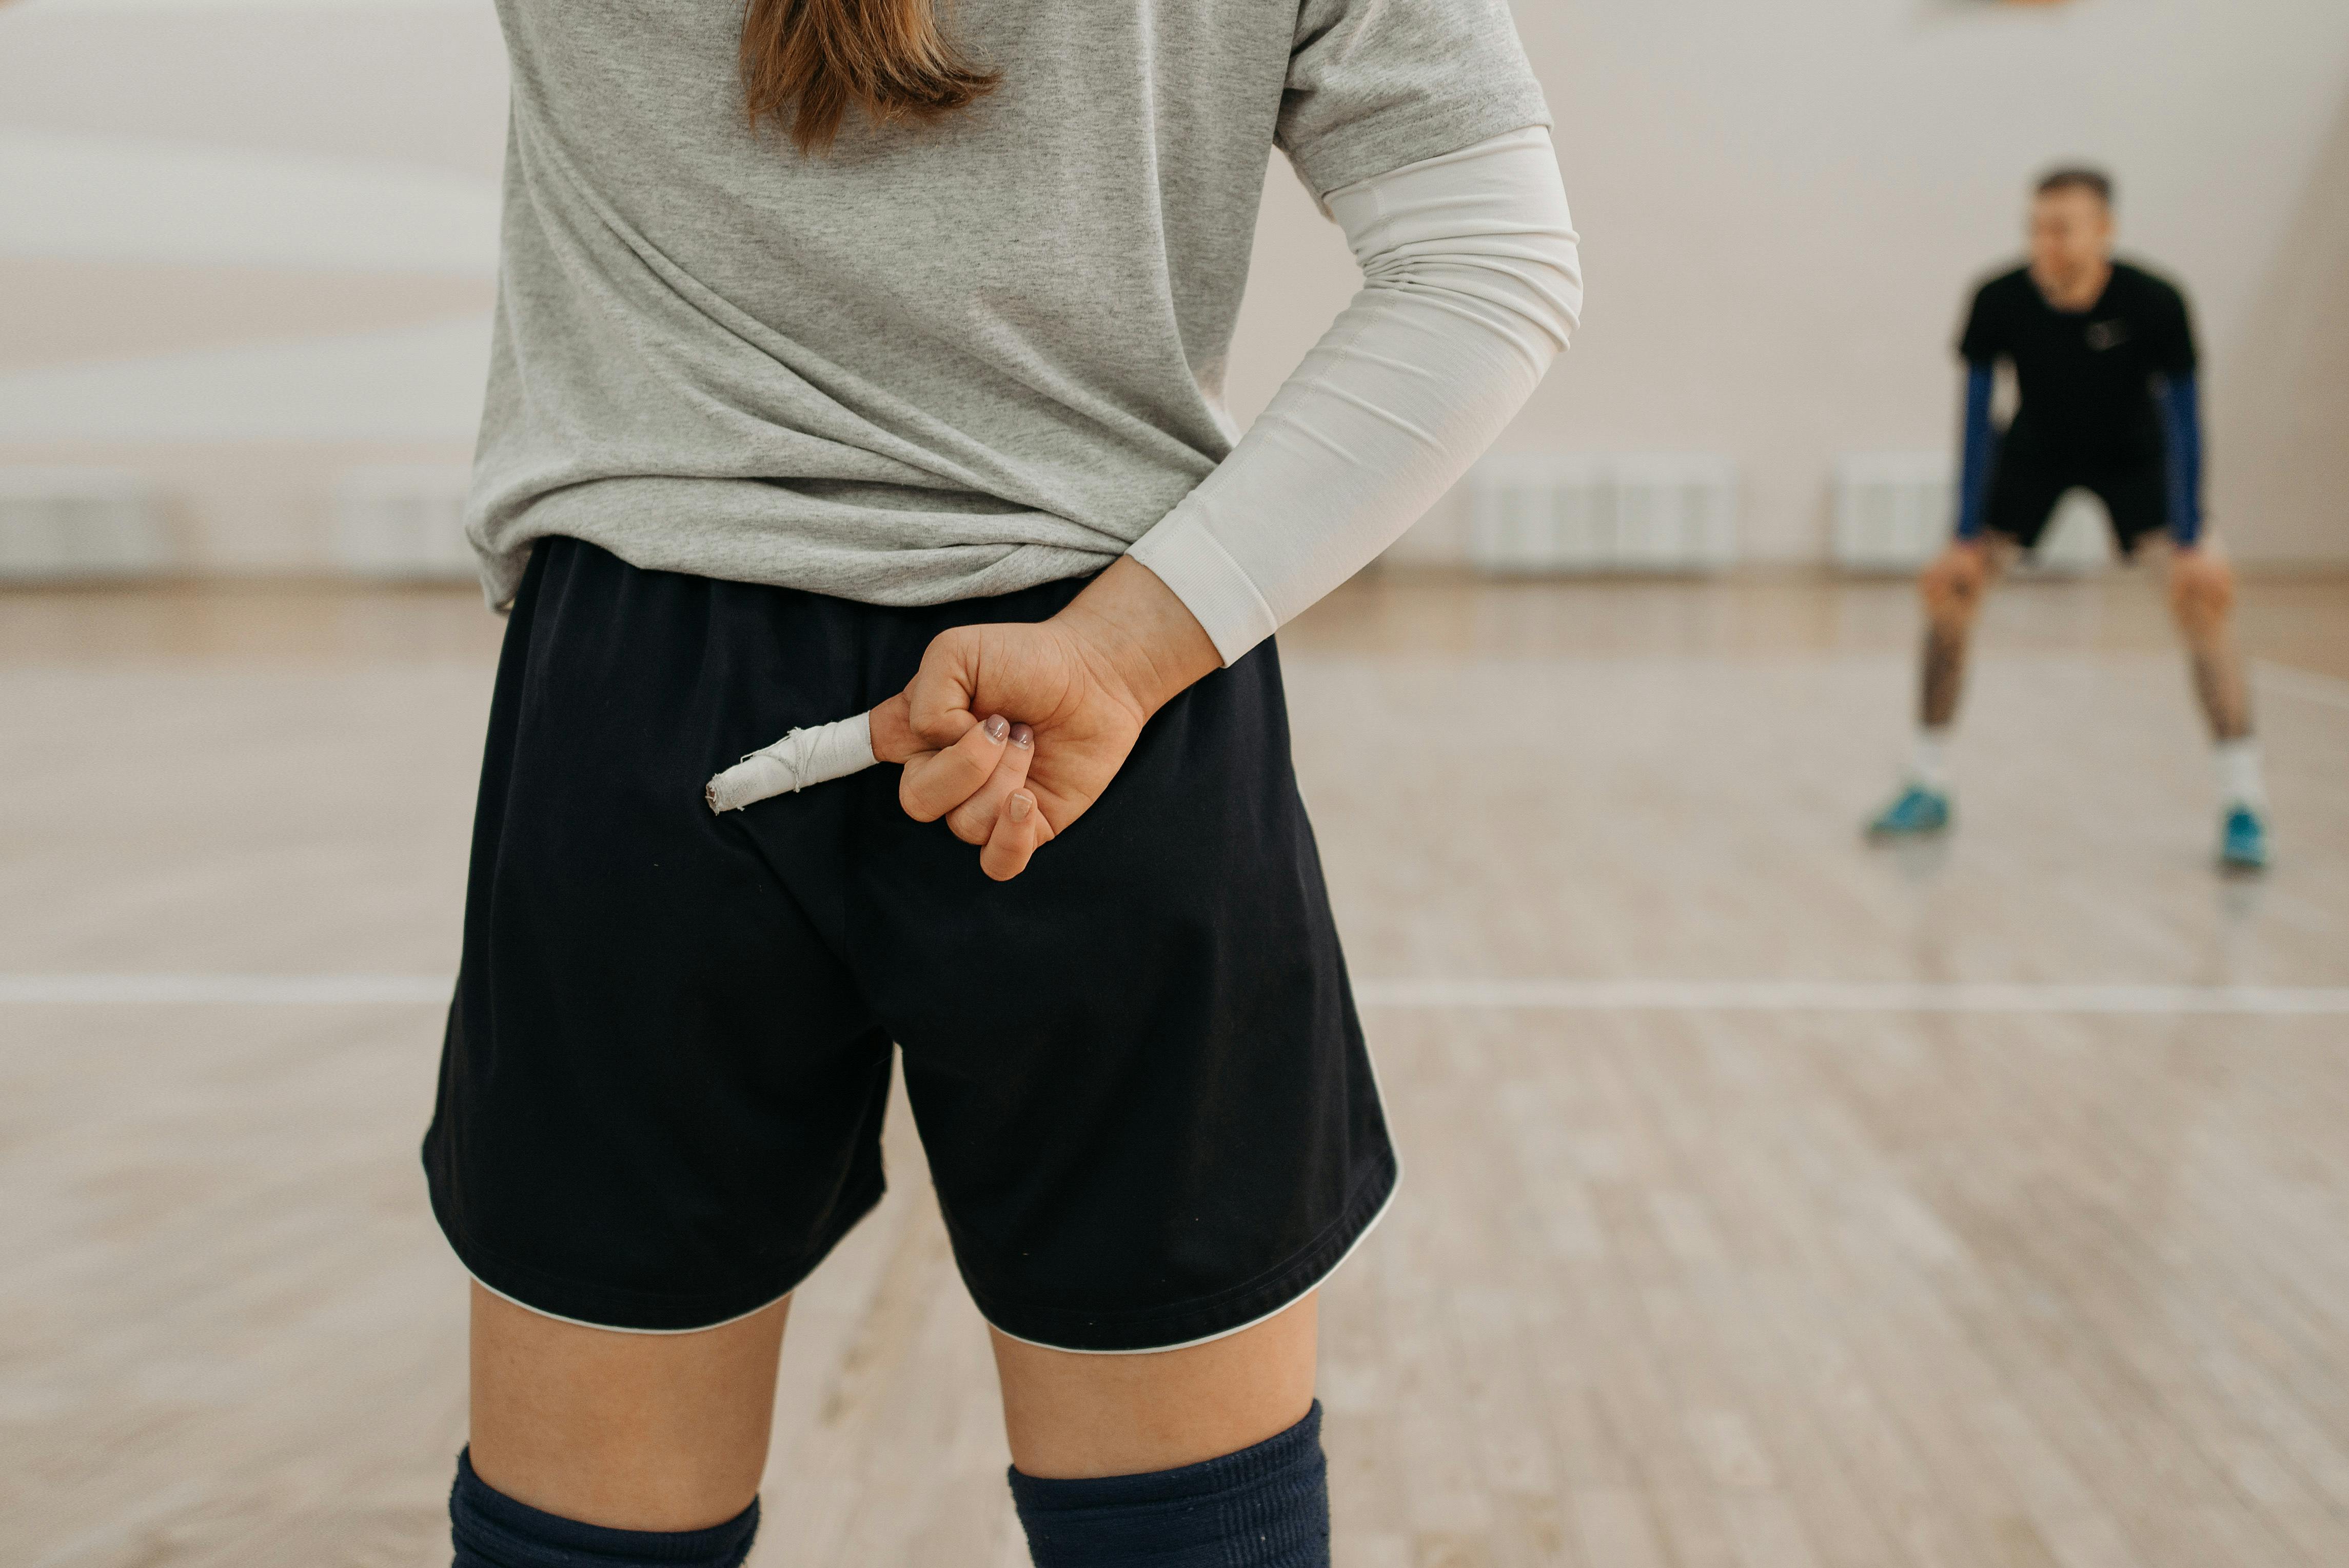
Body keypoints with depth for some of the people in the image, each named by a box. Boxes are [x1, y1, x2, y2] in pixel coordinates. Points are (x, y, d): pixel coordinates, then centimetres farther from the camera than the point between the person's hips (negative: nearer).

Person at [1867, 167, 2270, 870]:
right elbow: (1977, 417, -16)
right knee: (1948, 580, -8)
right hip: (2034, 449, 2)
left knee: (2205, 589, -21)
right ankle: (1928, 785, 7)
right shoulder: (1999, 301, -26)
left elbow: (2183, 417, -21)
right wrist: (1966, 538, -17)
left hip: (2133, 452, -2)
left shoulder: (2154, 303, -30)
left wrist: (2189, 543, -25)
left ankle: (2242, 799, -13)